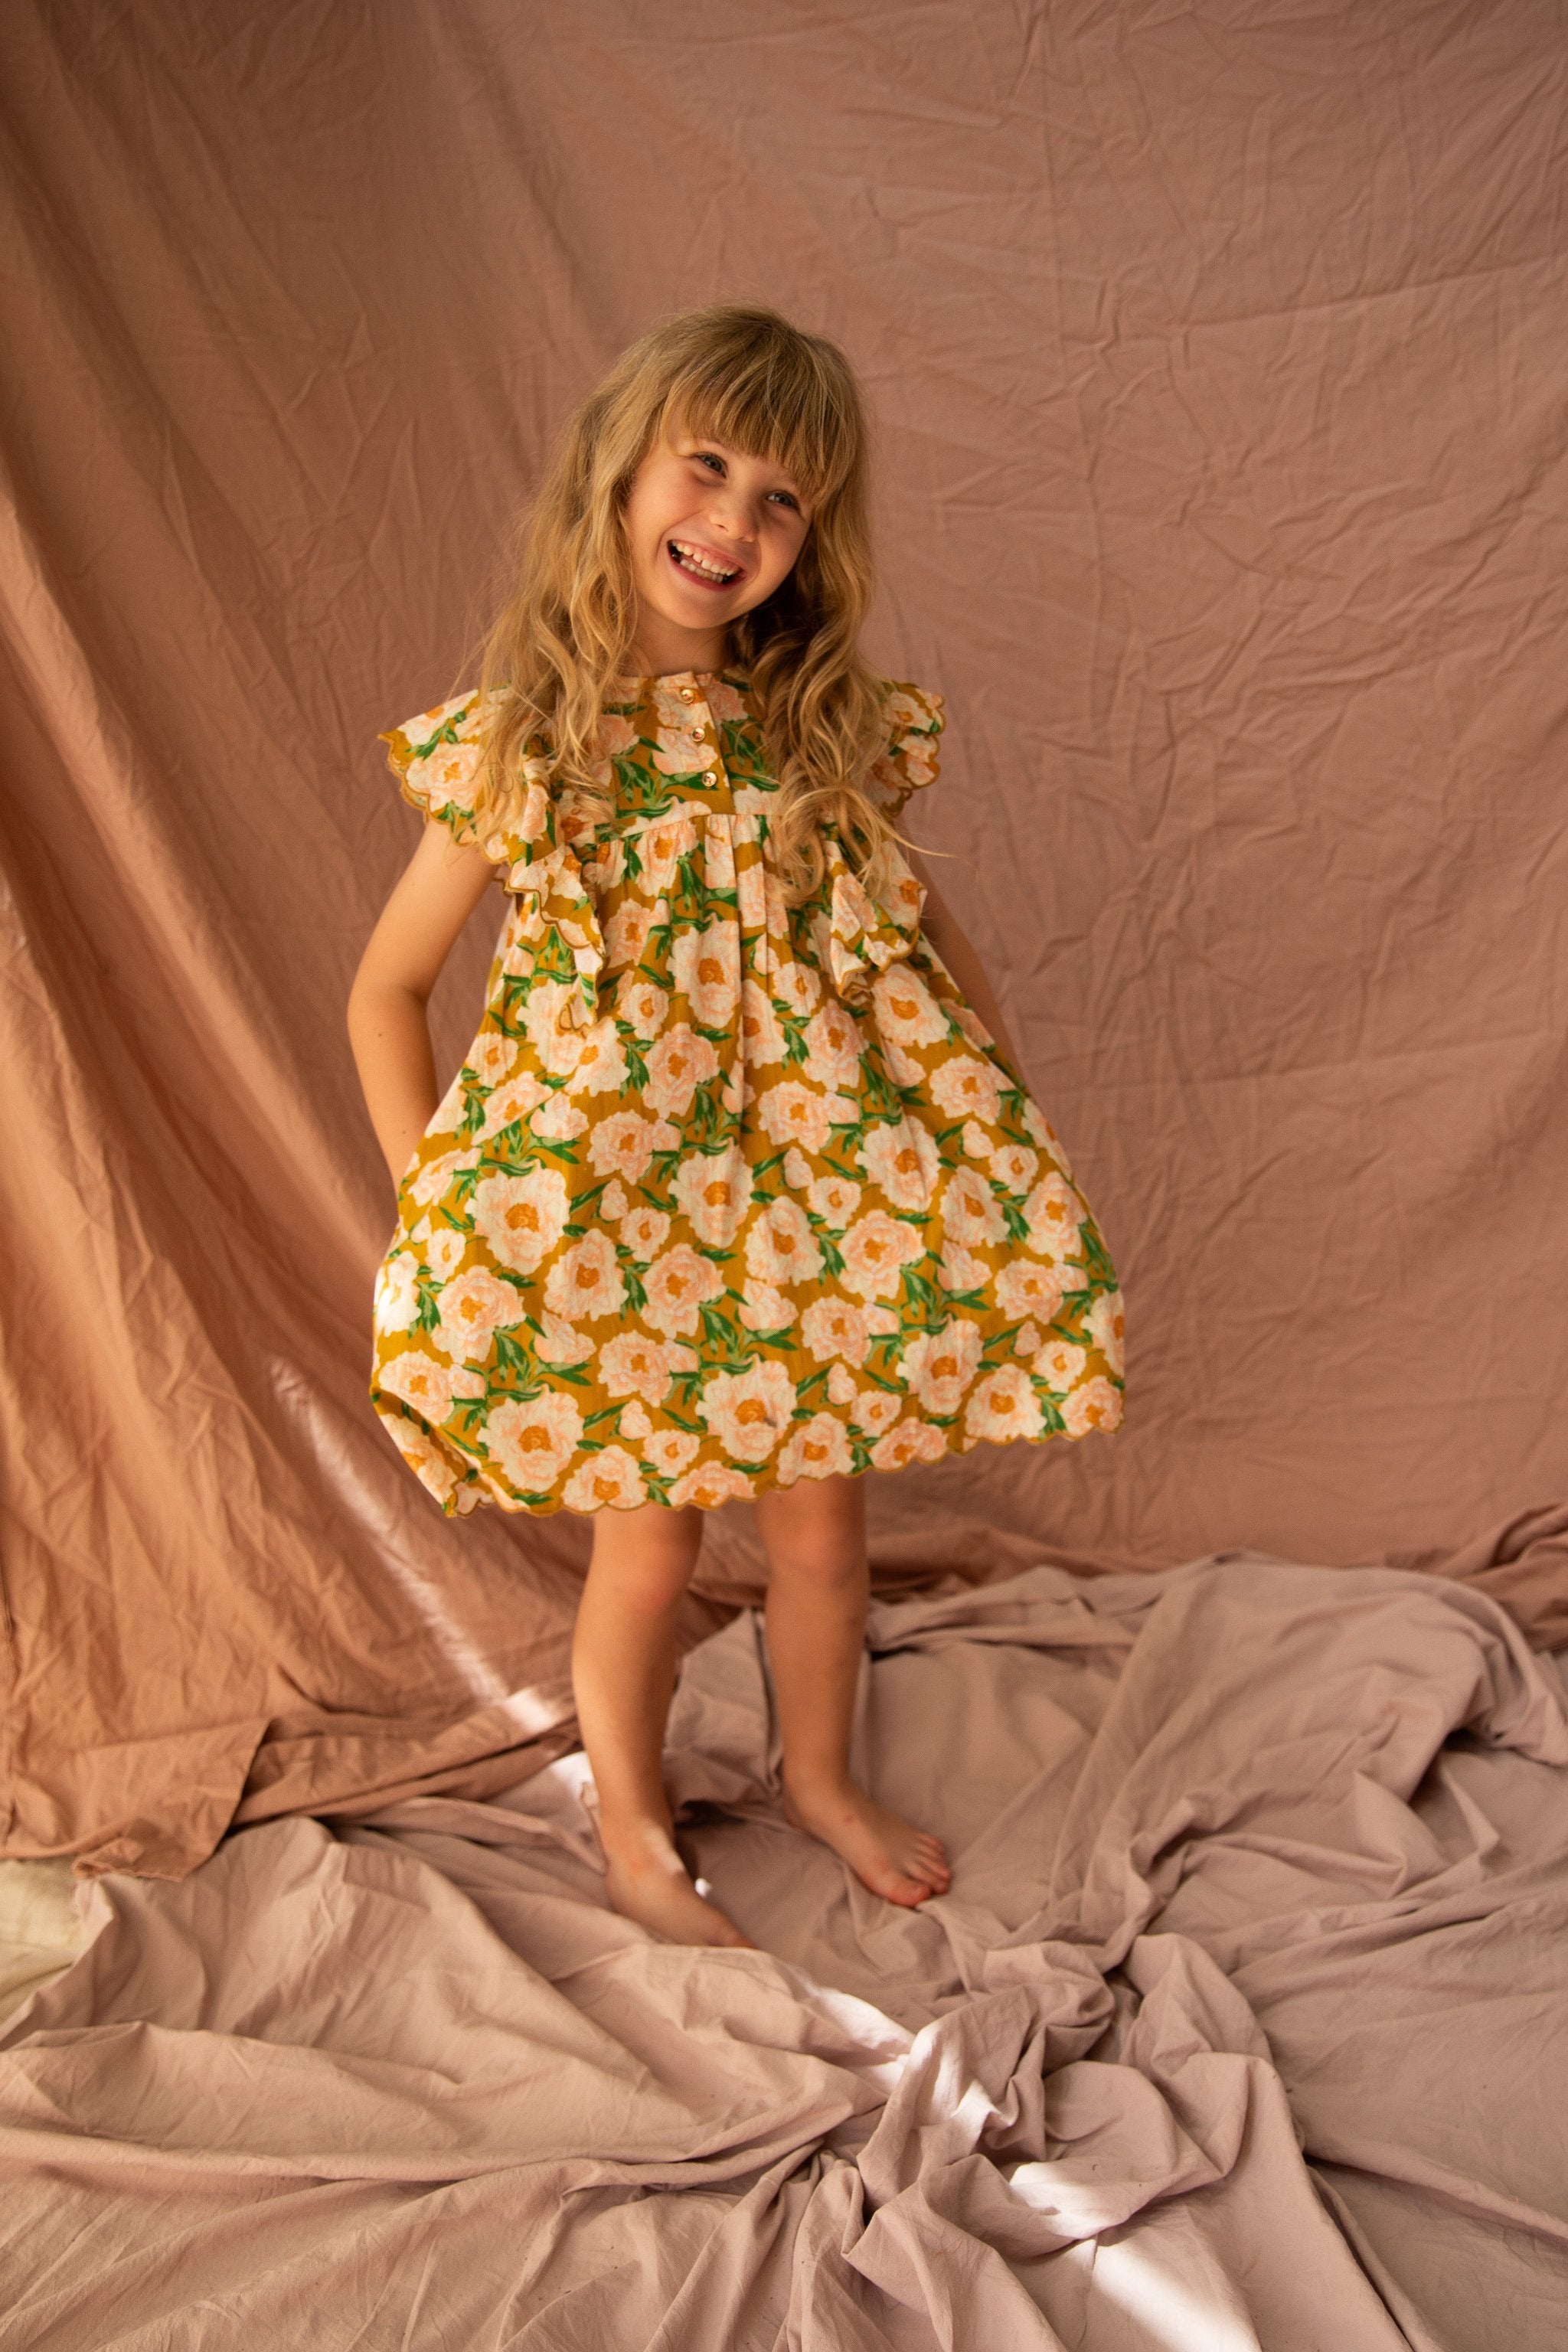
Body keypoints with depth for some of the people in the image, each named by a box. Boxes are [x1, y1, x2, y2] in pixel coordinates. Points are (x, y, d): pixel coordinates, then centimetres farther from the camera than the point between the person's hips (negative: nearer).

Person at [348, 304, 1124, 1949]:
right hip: (618, 1216, -2)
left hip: (819, 1199, 3)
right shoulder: (517, 743, -8)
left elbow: (922, 921, 14)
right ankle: (634, 1839, 36)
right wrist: (433, 1194, -5)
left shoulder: (834, 733, -1)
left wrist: (989, 1079, 4)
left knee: (822, 1521, 16)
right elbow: (386, 987, 0)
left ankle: (820, 1777, 44)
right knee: (648, 1546, 10)